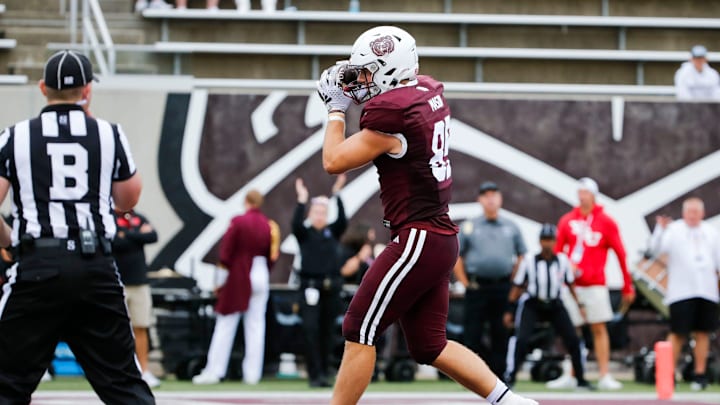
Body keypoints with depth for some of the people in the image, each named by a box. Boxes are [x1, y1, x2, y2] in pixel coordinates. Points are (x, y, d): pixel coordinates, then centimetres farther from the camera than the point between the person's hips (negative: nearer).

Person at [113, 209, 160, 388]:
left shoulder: (139, 219, 12)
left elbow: (153, 237, -3)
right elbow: (116, 243, -18)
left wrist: (127, 235, -8)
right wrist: (139, 235, -8)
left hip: (139, 284, 4)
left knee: (141, 328, 5)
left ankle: (144, 371, 8)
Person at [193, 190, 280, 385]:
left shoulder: (238, 222, -10)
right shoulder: (270, 226, 1)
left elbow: (226, 251, -10)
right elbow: (273, 255, 4)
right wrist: (264, 271, 13)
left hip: (239, 276, -4)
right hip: (261, 277, 4)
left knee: (225, 325, 2)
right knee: (256, 326, 7)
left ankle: (214, 371, 2)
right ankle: (252, 373, 4)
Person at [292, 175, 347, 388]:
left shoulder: (332, 232, 9)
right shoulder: (304, 233, 4)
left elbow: (343, 221, -9)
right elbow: (296, 223, -17)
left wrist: (337, 195, -17)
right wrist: (302, 200, -24)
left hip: (331, 288, 3)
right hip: (311, 288, -3)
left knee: (327, 332, 6)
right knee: (311, 330, -12)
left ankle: (323, 374, 13)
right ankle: (315, 375, -14)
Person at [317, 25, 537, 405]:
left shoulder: (391, 113, -18)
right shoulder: (429, 93, 9)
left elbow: (334, 161, -11)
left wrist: (336, 109, 3)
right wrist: (357, 93, 14)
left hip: (418, 240, -10)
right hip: (441, 240, 10)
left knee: (358, 333, -4)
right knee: (429, 345, 14)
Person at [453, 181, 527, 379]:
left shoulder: (511, 227, 12)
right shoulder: (468, 227, 6)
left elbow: (522, 256, 16)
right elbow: (455, 256, 7)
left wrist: (513, 281, 6)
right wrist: (465, 283, 0)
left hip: (503, 288, 2)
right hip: (477, 288, -2)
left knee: (501, 335, 2)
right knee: (472, 334, -5)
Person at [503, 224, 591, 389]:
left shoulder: (562, 260, 0)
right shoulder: (529, 261, -7)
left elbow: (570, 284, 11)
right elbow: (517, 287, -2)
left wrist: (580, 304, 9)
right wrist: (509, 310, -4)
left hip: (555, 306, 3)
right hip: (533, 305, -2)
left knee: (573, 339, -3)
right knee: (521, 340, -19)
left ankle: (581, 380, 13)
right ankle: (510, 378, -10)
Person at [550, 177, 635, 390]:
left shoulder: (606, 222, 1)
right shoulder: (567, 221, 8)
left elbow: (620, 254, 1)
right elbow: (557, 251, 9)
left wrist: (628, 287, -2)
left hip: (595, 284, -2)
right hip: (571, 284, 2)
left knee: (599, 329, -4)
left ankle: (605, 376, -4)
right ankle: (570, 377, 9)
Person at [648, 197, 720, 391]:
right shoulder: (674, 230, 2)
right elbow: (656, 248, -12)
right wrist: (661, 230, -29)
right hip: (681, 292, -3)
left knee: (703, 333, 4)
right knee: (678, 333, -5)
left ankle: (700, 375, 10)